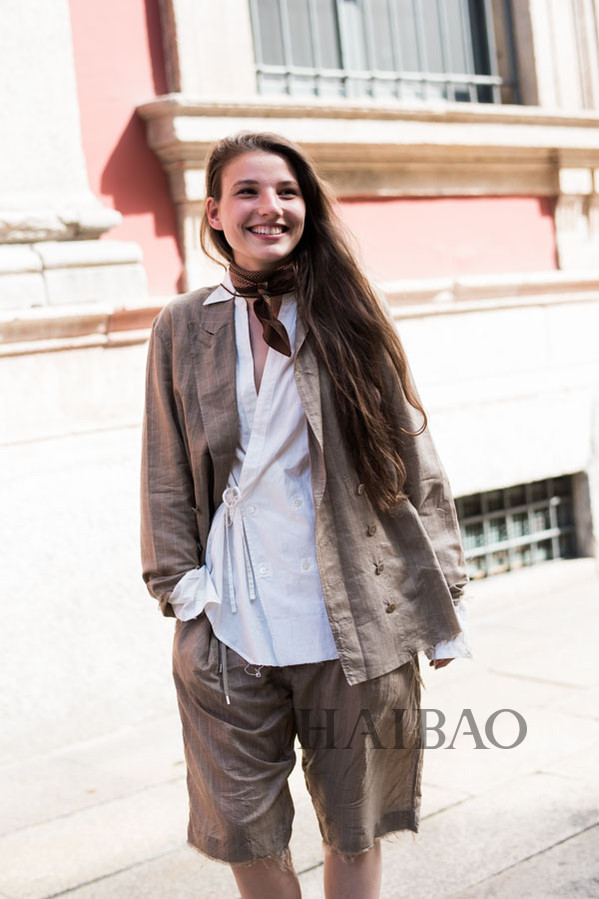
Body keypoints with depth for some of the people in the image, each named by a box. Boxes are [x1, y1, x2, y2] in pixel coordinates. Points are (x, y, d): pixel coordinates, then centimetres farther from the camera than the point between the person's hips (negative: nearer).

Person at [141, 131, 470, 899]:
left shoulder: (346, 318, 2)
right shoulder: (182, 329, 6)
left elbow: (412, 460, 3)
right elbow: (167, 478, 9)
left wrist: (442, 601, 1)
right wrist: (181, 586, 0)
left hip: (355, 625, -1)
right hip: (230, 630, 1)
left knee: (355, 827, 12)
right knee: (244, 827, 10)